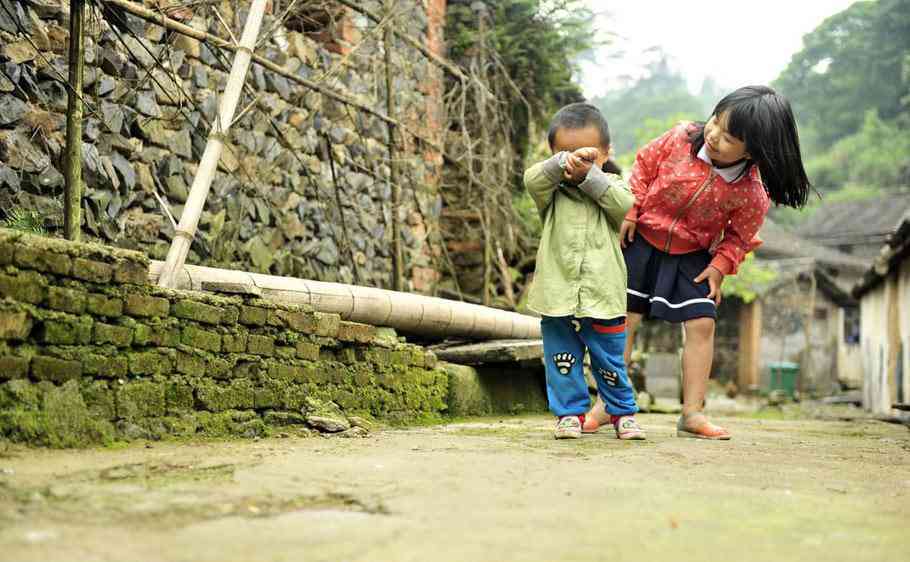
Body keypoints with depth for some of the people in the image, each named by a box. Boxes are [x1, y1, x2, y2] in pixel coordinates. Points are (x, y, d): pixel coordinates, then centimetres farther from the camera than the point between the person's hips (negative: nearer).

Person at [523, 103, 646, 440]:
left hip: (602, 298, 0)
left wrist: (588, 174, -19)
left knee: (609, 363, 9)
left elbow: (624, 204, -15)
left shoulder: (610, 187, 7)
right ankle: (570, 413, 20)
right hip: (557, 296, 1)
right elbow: (532, 179, -15)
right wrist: (564, 163, -29)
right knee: (563, 361, 6)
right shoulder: (553, 192, 6)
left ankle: (622, 412, 26)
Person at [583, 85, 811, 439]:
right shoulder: (682, 138, -19)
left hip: (692, 257, 0)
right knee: (624, 318, 0)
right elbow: (645, 165, -4)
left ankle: (692, 413, 2)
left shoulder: (752, 193, -20)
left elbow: (739, 236, -4)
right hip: (642, 240, 0)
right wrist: (630, 211, -8)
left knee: (701, 324, -8)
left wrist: (720, 266, -16)